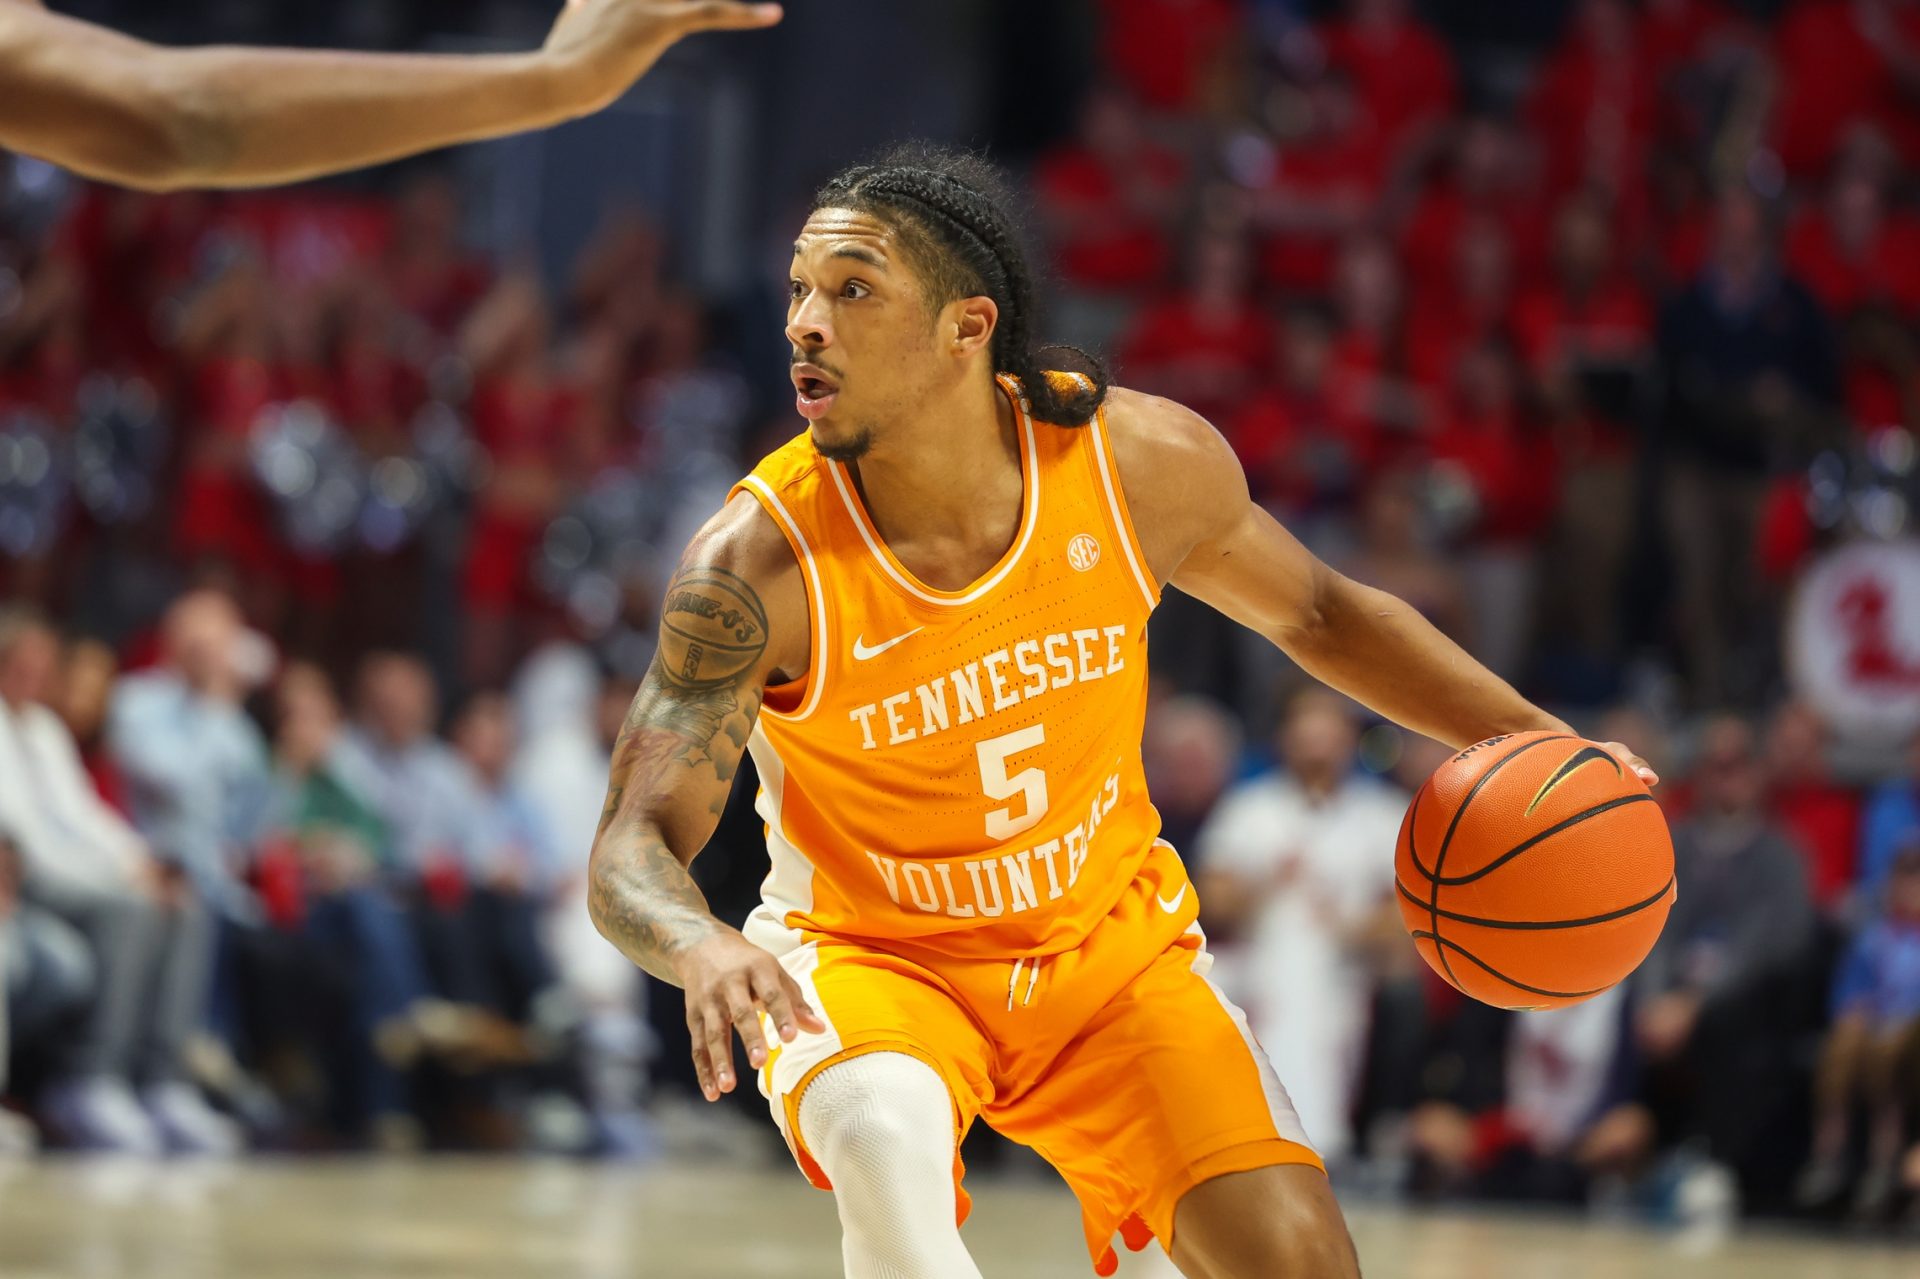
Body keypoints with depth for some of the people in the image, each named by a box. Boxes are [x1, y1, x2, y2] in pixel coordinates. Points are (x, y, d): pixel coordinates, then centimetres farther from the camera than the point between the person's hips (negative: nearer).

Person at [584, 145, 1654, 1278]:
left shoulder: (1144, 461, -16)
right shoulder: (757, 566, -24)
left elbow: (1317, 612, 5)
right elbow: (633, 852, -23)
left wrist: (1526, 734, -4)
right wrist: (701, 949, -46)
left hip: (1111, 941, 3)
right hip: (872, 959, -3)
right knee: (884, 1129, -37)